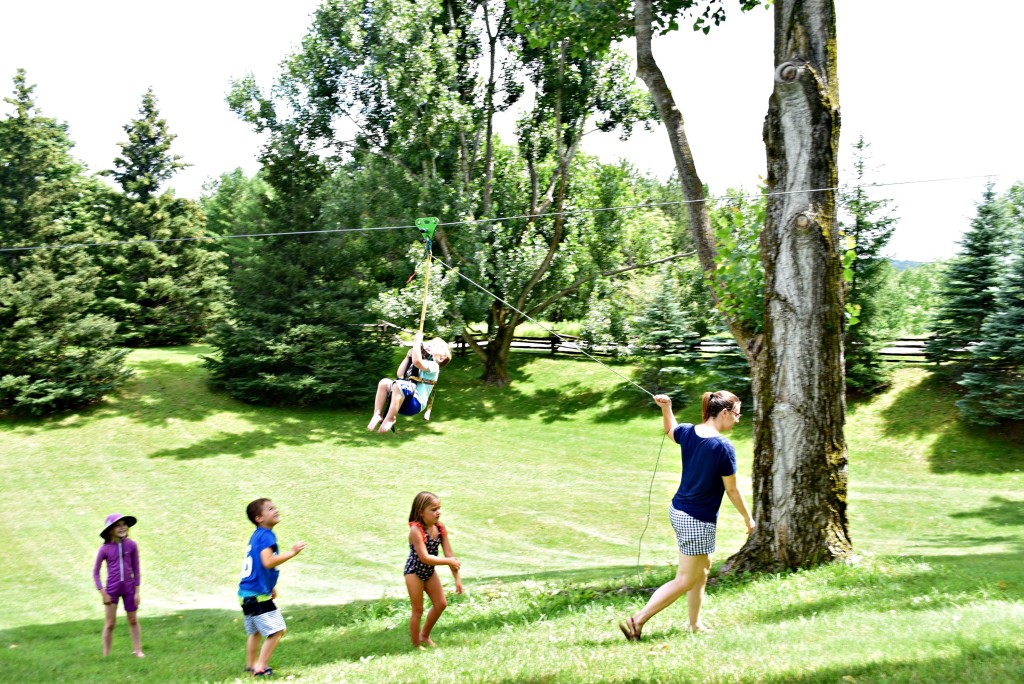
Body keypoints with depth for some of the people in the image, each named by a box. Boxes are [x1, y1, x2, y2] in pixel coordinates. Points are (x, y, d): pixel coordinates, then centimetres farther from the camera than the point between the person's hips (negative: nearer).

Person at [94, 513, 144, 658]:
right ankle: (106, 655, 12)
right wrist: (102, 592, -6)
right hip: (111, 589, -1)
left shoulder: (131, 545, -6)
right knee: (110, 623, 3)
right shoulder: (105, 549, -9)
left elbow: (136, 569, 1)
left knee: (133, 620, 11)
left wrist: (137, 591, 0)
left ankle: (138, 650, 21)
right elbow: (95, 572, -1)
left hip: (129, 588, 1)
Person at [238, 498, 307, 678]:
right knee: (277, 630, -8)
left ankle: (251, 664, 36)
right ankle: (261, 668, -3)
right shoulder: (266, 535, -16)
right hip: (258, 594, -10)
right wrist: (292, 552, -26)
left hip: (248, 593, 10)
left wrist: (270, 586, 29)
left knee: (255, 631, 24)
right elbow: (268, 562, -29)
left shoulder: (257, 535, 15)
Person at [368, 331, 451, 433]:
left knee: (398, 385, -34)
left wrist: (417, 342, -15)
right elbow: (400, 375, 21)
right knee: (384, 382, -10)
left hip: (415, 404, -8)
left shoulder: (433, 365, -3)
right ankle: (377, 415, -14)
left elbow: (417, 361, -24)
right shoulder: (419, 363, 27)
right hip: (404, 400, 8)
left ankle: (390, 418, -25)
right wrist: (408, 357, 15)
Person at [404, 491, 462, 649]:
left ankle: (425, 635, 33)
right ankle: (416, 645, 21)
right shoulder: (416, 530, -28)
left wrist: (457, 578, -5)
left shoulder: (440, 527, -9)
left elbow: (449, 554, -6)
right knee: (418, 610, 3)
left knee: (441, 604, 13)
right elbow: (424, 557, -31)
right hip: (414, 572, -7)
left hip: (429, 571, 7)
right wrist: (449, 561, -26)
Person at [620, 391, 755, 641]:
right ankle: (637, 620, -2)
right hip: (698, 521, -8)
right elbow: (732, 490, -11)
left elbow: (670, 428, 25)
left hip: (678, 510, 8)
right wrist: (748, 518, 2)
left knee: (704, 566, 23)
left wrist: (666, 407, 11)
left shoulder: (687, 432, -1)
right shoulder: (723, 447, -20)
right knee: (685, 580, 3)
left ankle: (695, 624, 30)